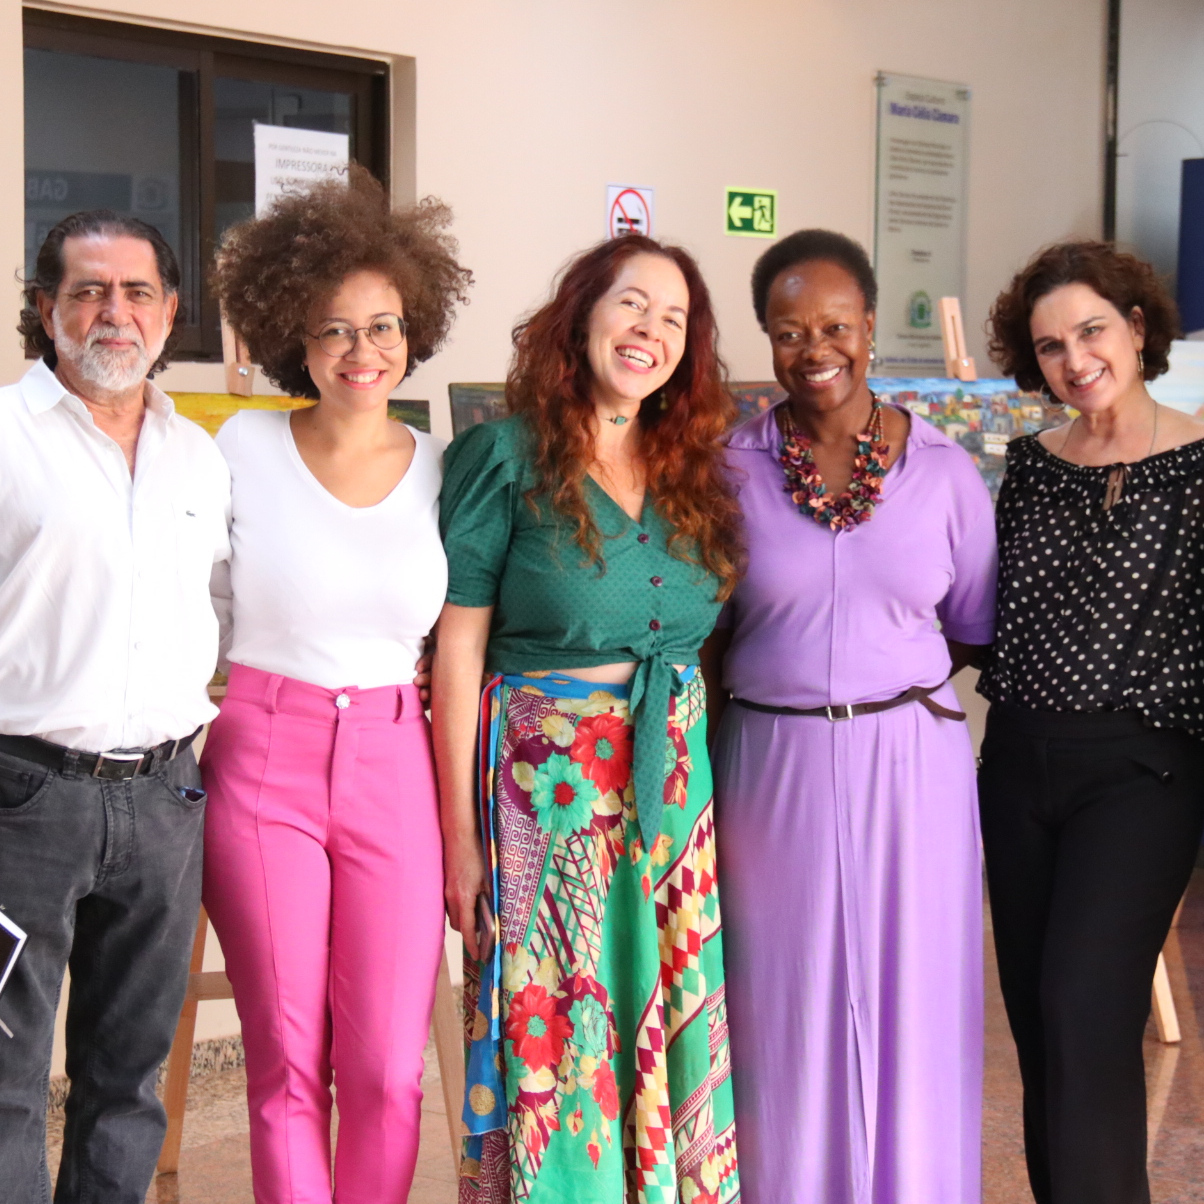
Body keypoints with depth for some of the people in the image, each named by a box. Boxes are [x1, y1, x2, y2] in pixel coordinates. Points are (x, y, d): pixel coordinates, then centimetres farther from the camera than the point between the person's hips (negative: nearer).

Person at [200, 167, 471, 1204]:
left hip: (392, 768, 1)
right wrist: (182, 750, 1)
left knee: (388, 1075, 0)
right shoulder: (244, 448, 1)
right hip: (261, 762, -1)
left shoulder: (442, 469, 5)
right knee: (288, 1068, 5)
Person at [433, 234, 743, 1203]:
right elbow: (459, 647, -6)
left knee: (672, 1035, 9)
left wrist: (703, 785, 3)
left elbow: (697, 637, 13)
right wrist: (461, 829, -9)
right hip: (546, 784, -4)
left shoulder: (693, 470, 10)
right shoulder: (507, 455, -5)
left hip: (675, 786, 5)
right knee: (551, 1040, 1)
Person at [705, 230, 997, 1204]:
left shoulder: (943, 470, 2)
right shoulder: (731, 468, 1)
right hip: (773, 767, 0)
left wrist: (888, 678, -2)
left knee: (910, 1009, 6)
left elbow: (976, 629, 10)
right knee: (785, 1019, 7)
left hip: (911, 766, 0)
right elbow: (703, 639, 5)